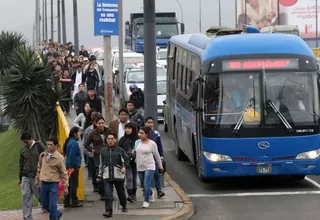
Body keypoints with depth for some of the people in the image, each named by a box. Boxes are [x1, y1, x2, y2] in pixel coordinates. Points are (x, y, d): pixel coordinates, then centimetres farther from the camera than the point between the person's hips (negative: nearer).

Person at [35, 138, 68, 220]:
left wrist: (65, 186, -8)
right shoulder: (42, 155, 3)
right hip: (43, 183, 5)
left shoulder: (59, 158, -11)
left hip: (53, 184, -5)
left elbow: (64, 173, -7)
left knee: (52, 205, -7)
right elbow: (39, 168, 18)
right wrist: (37, 179, 19)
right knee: (45, 204, 13)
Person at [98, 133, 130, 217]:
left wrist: (124, 167, -19)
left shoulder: (120, 150, -2)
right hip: (107, 176, 1)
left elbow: (126, 160, 2)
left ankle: (124, 205, 40)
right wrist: (100, 175, 15)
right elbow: (101, 164, 15)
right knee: (108, 194, -11)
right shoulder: (103, 151, 8)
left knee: (121, 192, 15)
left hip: (118, 175, -1)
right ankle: (108, 211, -11)